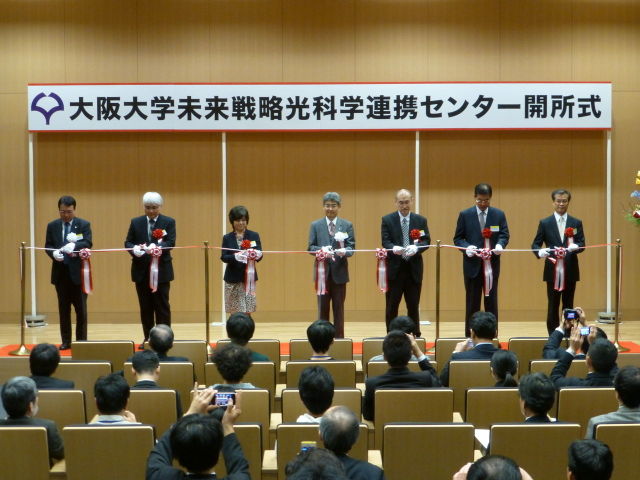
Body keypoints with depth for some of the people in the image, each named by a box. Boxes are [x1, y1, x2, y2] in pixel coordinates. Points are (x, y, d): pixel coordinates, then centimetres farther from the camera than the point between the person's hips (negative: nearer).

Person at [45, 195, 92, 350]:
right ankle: (66, 341, 13)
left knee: (81, 308, 1)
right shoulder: (52, 226, 9)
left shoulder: (84, 224, 0)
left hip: (78, 272, -3)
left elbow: (88, 243, -14)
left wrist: (73, 246, -33)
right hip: (60, 272, 3)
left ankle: (81, 341, 9)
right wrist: (54, 253, -16)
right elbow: (48, 246, 7)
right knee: (63, 309, 7)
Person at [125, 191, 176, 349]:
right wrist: (134, 249, -19)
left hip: (161, 270, -3)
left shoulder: (169, 222, 1)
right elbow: (128, 242, 5)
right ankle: (148, 338, 16)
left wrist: (156, 247, -31)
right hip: (141, 270, 3)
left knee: (162, 306, 0)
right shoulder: (136, 222, 9)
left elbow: (171, 243, -11)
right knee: (145, 306, 8)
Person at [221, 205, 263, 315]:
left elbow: (260, 254, -2)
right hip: (233, 278, 0)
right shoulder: (227, 238, 6)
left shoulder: (254, 236, 6)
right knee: (234, 313, 0)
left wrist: (258, 255, -27)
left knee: (247, 312, -4)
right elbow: (223, 257, -5)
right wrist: (235, 257, -27)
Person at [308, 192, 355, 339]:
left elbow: (352, 247, 0)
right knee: (323, 307, 5)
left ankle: (339, 337, 11)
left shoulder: (347, 225, 6)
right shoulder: (315, 225, 7)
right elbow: (311, 247, 1)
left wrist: (344, 251, -23)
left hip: (339, 271, 0)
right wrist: (321, 250, -20)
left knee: (339, 307, 5)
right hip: (322, 271, 0)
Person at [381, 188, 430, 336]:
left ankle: (415, 336, 15)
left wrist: (416, 248, -21)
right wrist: (394, 248, -27)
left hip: (414, 269, 1)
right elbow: (385, 242, -5)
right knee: (391, 306, 2)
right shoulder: (387, 220, 3)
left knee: (413, 306, 7)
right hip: (394, 269, -1)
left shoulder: (421, 220, 8)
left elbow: (426, 241, 1)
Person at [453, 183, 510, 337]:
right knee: (472, 303, 4)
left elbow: (504, 235, 3)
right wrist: (466, 247, -18)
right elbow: (458, 238, 2)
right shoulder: (465, 215, 2)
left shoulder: (499, 214, 6)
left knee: (491, 301, 4)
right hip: (472, 265, -1)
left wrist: (500, 245, -20)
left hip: (492, 265, 1)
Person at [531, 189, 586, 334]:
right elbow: (535, 245, 1)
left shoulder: (576, 223, 7)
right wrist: (540, 252, -22)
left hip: (570, 270, 1)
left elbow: (582, 244, -1)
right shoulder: (545, 223, 4)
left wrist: (575, 246, -25)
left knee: (568, 305, 7)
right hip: (552, 270, -1)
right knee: (553, 306, 2)